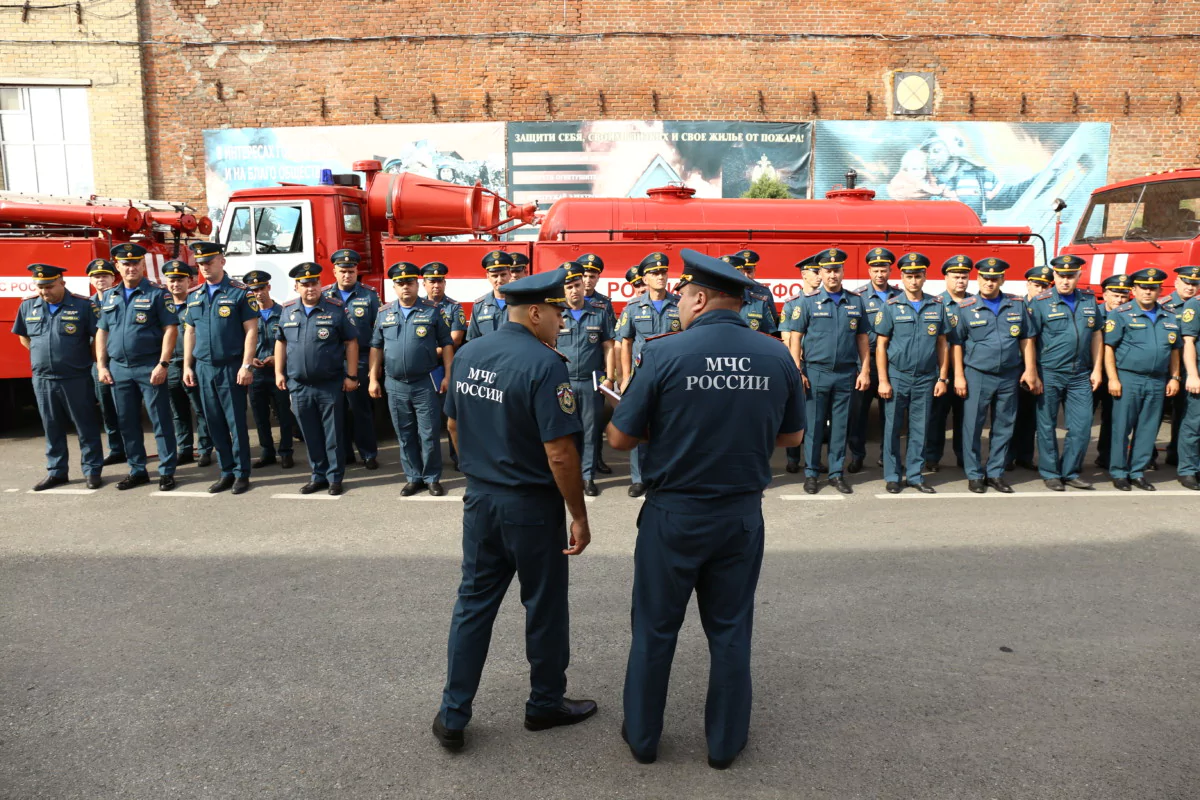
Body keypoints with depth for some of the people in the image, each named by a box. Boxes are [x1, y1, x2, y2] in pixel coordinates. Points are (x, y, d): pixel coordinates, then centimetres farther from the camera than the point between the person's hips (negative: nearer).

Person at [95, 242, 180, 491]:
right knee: (127, 422, 10)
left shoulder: (157, 294, -3)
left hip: (149, 368, -5)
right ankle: (137, 470, 20)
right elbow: (102, 332, 15)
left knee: (161, 421, -1)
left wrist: (162, 364, -15)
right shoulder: (108, 297, 13)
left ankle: (167, 471, 5)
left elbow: (170, 329, -8)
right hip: (118, 369, 5)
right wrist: (101, 366, 7)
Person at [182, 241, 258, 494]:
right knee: (215, 423, 8)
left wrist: (246, 365, -14)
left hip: (231, 368, -5)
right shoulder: (194, 295, 12)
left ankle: (242, 474, 9)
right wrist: (187, 366, 9)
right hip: (203, 368, 5)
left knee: (236, 423, 0)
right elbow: (189, 332, 15)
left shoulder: (240, 292, -5)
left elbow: (251, 330, -8)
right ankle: (226, 472, 17)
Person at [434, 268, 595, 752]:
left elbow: (454, 427, 12)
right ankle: (545, 704, 30)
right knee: (544, 608, 12)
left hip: (479, 499, 6)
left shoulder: (467, 356, 2)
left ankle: (452, 716, 22)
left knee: (473, 603, 15)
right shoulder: (544, 365, -20)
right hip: (531, 506, -6)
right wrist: (579, 515, -12)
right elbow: (559, 452, -22)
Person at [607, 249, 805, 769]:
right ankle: (725, 742, 31)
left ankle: (642, 736, 31)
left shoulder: (664, 354, -15)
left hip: (674, 514, -2)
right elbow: (791, 437, 7)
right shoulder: (777, 357, -5)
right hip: (743, 514, 3)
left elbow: (620, 438, -10)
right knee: (730, 630, 17)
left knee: (655, 628, 15)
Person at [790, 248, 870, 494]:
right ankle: (811, 473, 13)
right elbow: (795, 338, -1)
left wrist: (865, 370, 4)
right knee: (814, 425, 3)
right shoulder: (808, 302, 0)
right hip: (816, 372, -2)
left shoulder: (856, 302, 8)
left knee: (840, 425, 8)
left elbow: (862, 338, 10)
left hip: (846, 374, 2)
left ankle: (836, 473, 17)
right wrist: (797, 372, -8)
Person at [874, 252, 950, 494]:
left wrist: (943, 378, 3)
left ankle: (914, 474, 18)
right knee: (893, 428, 3)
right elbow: (881, 345, -3)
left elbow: (942, 344, 9)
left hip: (926, 379, 2)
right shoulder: (891, 306, -2)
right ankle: (892, 476, 13)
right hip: (897, 377, -2)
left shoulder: (937, 307, 6)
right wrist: (882, 380, -9)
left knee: (920, 429, 7)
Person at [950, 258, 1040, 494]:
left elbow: (1026, 339, 9)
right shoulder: (965, 308, -1)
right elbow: (956, 343, -1)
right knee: (973, 427, 1)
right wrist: (958, 376, -6)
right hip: (977, 376, -3)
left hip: (1009, 376, 3)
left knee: (1003, 427, 9)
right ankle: (974, 475, 13)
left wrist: (1030, 370, 3)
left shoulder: (1017, 305, 6)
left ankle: (995, 473, 21)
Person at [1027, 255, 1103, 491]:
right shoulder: (1040, 302, -6)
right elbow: (1029, 339, -8)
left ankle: (1070, 473, 19)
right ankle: (1051, 474, 17)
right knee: (1047, 426, 5)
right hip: (1049, 374, -4)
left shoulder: (1089, 300, 8)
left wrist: (1097, 369, 8)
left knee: (1081, 427, 5)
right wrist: (1032, 375, -11)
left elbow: (1096, 335, 13)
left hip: (1080, 375, 4)